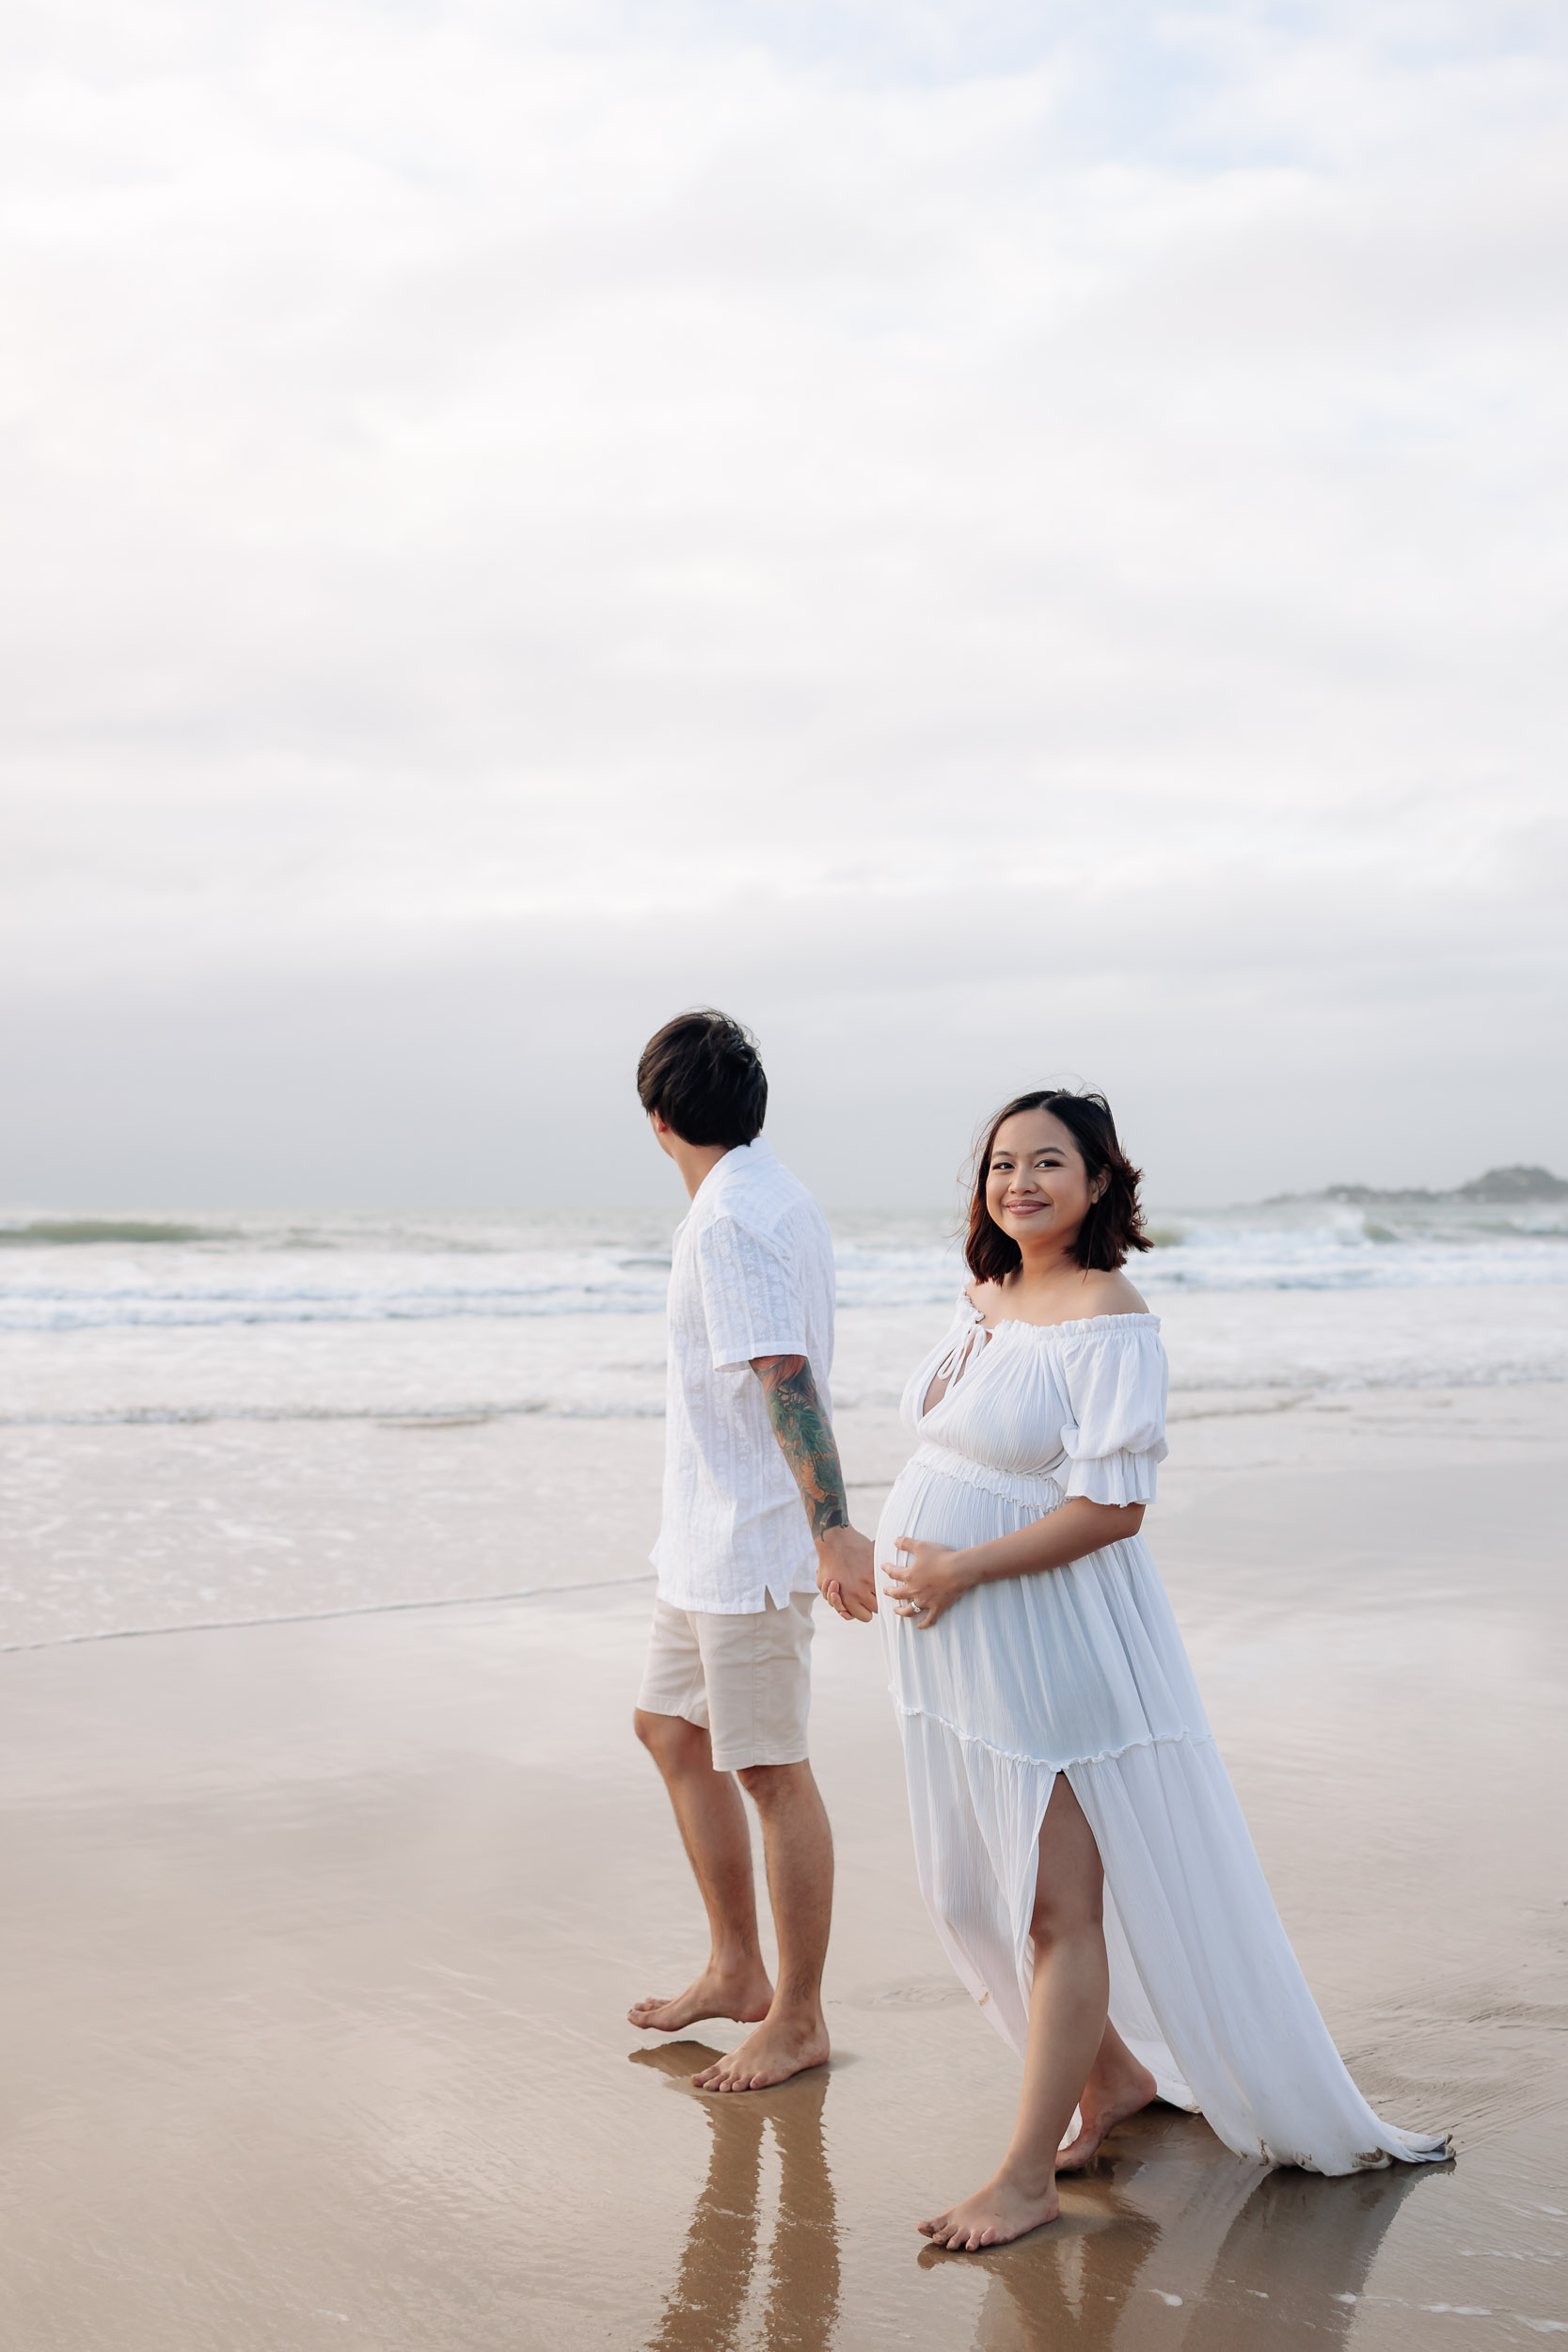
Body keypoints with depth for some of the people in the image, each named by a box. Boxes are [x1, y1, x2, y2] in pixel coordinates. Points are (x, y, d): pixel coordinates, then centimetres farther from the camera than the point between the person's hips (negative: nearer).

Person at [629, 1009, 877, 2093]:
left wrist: (832, 1531, -34)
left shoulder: (730, 1221, -20)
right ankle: (736, 1970, 29)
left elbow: (785, 1380, -29)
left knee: (771, 1772, 0)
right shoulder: (780, 1198, 11)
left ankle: (800, 2018, 13)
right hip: (709, 1536, 10)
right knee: (670, 1730, 18)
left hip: (753, 1544, -10)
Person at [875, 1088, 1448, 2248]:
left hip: (1048, 1639, -9)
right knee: (971, 1889, 17)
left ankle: (1028, 2175, 13)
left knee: (1060, 1903, 2)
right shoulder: (986, 1297, 9)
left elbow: (1113, 1506, -22)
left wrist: (960, 1569, -20)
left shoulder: (1110, 1319, -17)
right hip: (957, 1647, 9)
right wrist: (913, 1564, 13)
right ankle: (1114, 2072, 37)